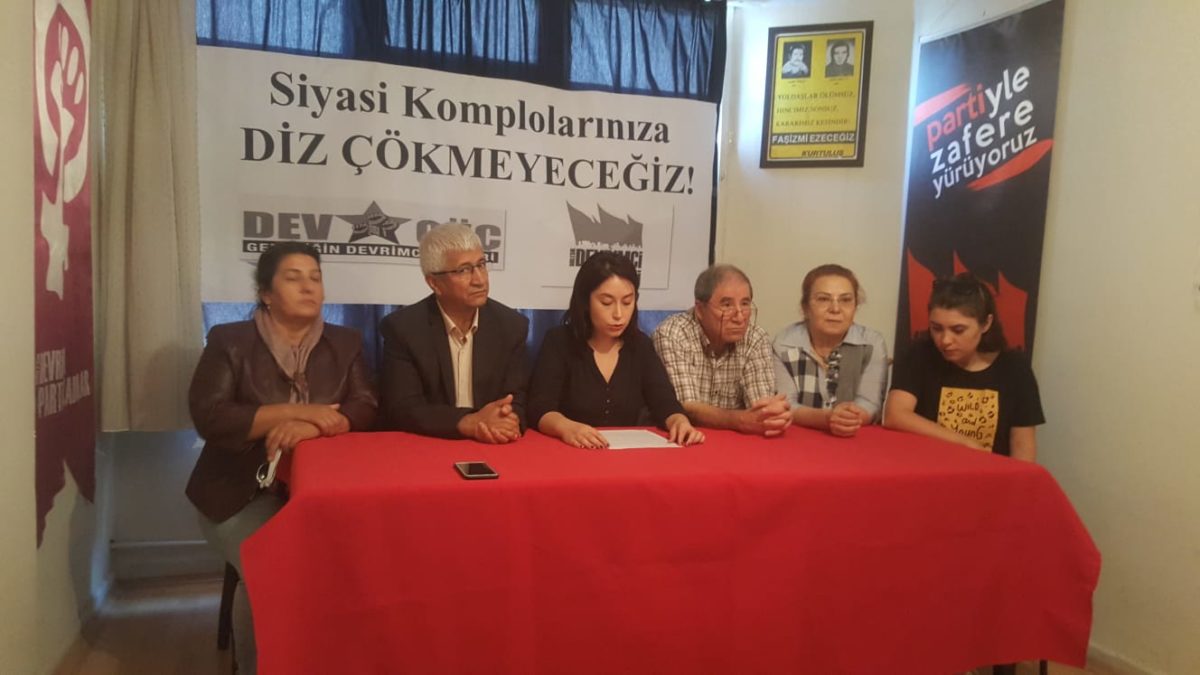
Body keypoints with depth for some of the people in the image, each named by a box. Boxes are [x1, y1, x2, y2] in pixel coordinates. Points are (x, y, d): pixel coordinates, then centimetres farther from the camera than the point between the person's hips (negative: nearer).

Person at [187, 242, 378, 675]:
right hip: (243, 492, -2)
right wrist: (295, 411, -17)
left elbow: (365, 409, -1)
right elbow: (208, 416, -10)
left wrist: (312, 425, -21)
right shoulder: (229, 341, 2)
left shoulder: (345, 343, 10)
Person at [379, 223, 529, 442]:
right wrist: (469, 422, -24)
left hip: (493, 448, 3)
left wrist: (509, 422, -23)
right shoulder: (402, 327, -7)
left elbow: (520, 404, 0)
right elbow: (401, 410, -12)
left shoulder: (511, 325, 0)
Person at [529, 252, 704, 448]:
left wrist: (679, 421, -24)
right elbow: (540, 409, -15)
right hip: (571, 454, -2)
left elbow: (665, 403, -1)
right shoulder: (559, 341, -5)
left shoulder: (640, 345, 7)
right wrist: (566, 427, -36)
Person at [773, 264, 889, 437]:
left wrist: (849, 417, -30)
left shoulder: (873, 344, -1)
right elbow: (784, 406, -11)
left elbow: (869, 404, -9)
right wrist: (826, 418, -28)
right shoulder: (784, 343, -3)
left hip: (856, 440, 2)